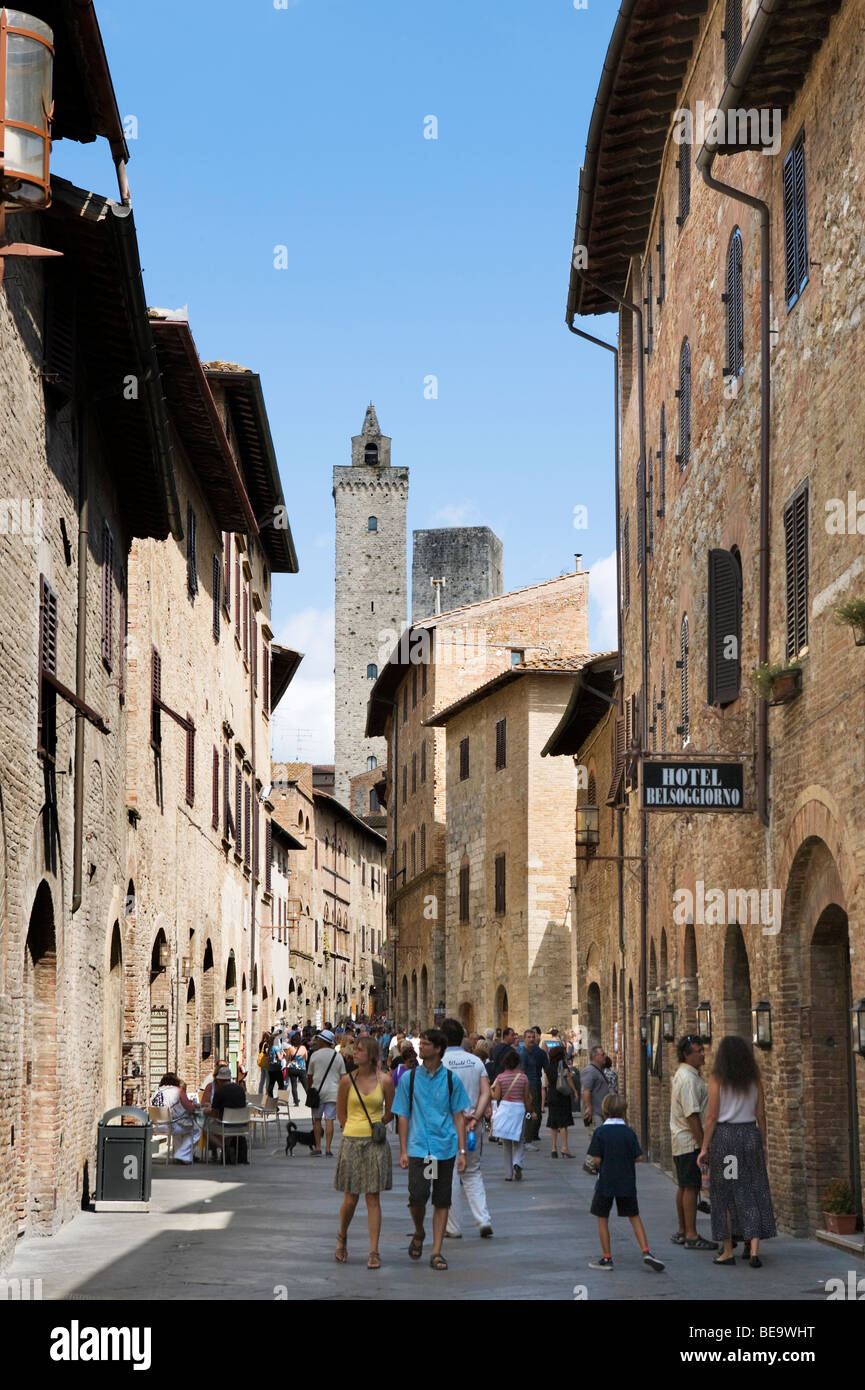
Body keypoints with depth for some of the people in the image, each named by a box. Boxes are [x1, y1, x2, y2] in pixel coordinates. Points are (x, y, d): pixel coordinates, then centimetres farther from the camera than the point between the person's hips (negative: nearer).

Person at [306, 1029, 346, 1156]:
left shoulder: (315, 1055, -3)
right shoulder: (338, 1056, 4)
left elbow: (309, 1075, 4)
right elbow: (343, 1076, 4)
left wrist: (308, 1088, 20)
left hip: (318, 1090, -1)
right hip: (333, 1092, 1)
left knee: (317, 1119, 10)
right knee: (329, 1120, 0)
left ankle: (317, 1148, 10)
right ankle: (328, 1149, -3)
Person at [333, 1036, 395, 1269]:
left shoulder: (385, 1080, -2)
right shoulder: (347, 1080, 0)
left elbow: (390, 1112, 11)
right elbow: (341, 1113, 11)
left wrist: (376, 1127, 9)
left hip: (376, 1143, 0)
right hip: (351, 1143, 0)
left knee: (373, 1199, 0)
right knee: (350, 1199, 3)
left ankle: (374, 1252, 3)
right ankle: (342, 1238, 31)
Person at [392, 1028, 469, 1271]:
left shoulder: (451, 1080, 4)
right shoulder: (409, 1078, 4)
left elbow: (459, 1116, 6)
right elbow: (404, 1116, 7)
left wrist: (462, 1151, 1)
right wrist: (403, 1150, 1)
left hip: (445, 1148, 1)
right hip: (418, 1148, -1)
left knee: (442, 1201, 3)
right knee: (417, 1196, -12)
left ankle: (436, 1251, 10)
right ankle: (418, 1233, 17)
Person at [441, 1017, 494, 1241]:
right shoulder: (476, 1061, 5)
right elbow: (486, 1093, -3)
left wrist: (460, 1115, -13)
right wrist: (474, 1118, -10)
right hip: (474, 1124, 4)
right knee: (473, 1173, 15)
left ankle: (453, 1227, 8)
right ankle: (484, 1220, 0)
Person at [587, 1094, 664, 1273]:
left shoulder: (600, 1132, -9)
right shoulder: (629, 1132, -3)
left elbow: (598, 1159, -10)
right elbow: (639, 1157, -3)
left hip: (606, 1182, -2)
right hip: (627, 1183, 2)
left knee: (602, 1218, 10)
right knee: (634, 1217, 12)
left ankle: (607, 1258, 10)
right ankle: (646, 1251, 0)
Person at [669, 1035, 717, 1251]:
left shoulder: (682, 1074, 15)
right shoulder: (688, 1079, -19)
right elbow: (692, 1116, -22)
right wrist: (703, 1145, -20)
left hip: (680, 1141, 11)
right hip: (690, 1141, -11)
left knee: (684, 1186, 15)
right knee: (691, 1186, -8)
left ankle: (682, 1232, 22)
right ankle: (691, 1236, -7)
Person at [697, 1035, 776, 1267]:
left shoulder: (717, 1079, -5)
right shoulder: (754, 1079, 4)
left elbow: (712, 1116, -7)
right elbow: (761, 1115, 5)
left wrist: (704, 1147, -3)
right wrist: (763, 1144, 14)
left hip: (724, 1135, -2)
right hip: (750, 1135, 2)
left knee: (724, 1193, 6)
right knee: (752, 1192, 4)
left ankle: (727, 1251, 10)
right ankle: (754, 1249, -6)